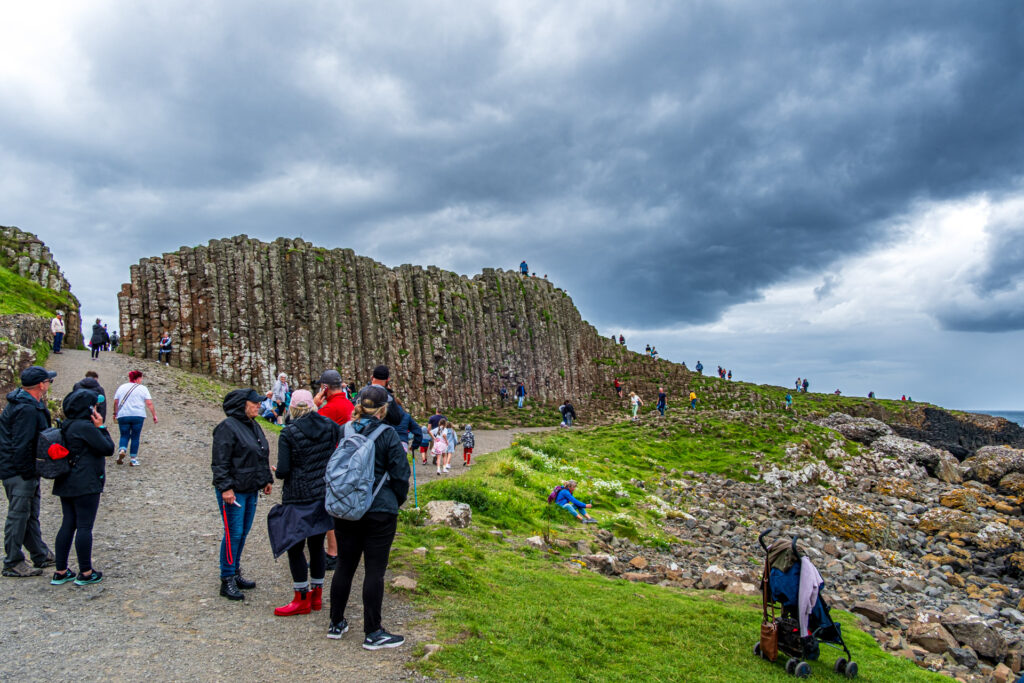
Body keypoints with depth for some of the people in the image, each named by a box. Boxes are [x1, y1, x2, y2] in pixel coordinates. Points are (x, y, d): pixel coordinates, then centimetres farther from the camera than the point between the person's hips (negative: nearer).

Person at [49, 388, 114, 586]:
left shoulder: (66, 427, 12)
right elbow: (108, 449, -14)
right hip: (86, 485, -9)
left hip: (66, 484, 9)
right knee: (85, 526, -2)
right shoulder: (86, 427, -17)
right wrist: (101, 427, -7)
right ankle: (85, 573, 5)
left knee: (68, 525, 13)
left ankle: (60, 572, 17)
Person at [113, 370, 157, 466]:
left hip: (122, 415, 2)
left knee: (124, 435, 13)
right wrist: (154, 415, -1)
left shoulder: (121, 387, 12)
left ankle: (121, 450, -14)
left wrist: (115, 413, 26)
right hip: (138, 415, -2)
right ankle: (133, 459, 7)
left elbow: (115, 402, 12)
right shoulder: (143, 388, 2)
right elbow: (149, 403, -4)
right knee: (135, 437, 6)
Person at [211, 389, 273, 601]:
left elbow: (263, 457, 23)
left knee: (243, 533, 14)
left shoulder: (254, 427, 14)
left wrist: (267, 480, 21)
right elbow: (220, 462, -17)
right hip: (233, 491, -9)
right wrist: (226, 487, -21)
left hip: (251, 490, 9)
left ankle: (235, 573, 26)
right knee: (233, 534, -5)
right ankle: (227, 580, 5)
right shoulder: (227, 427, -14)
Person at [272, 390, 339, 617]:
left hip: (299, 498, -5)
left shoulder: (288, 433, -12)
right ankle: (317, 595, 25)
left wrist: (276, 471, 9)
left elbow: (283, 471, -14)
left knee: (295, 547, 6)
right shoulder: (330, 426, 0)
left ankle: (302, 600, 13)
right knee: (317, 545, 15)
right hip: (325, 494, 5)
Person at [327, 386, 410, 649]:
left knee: (345, 567, 15)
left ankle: (336, 624, 26)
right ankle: (372, 633, 8)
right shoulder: (387, 434, -11)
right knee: (374, 570, 1)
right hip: (379, 511, -4)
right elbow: (400, 475, -8)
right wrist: (396, 503, 10)